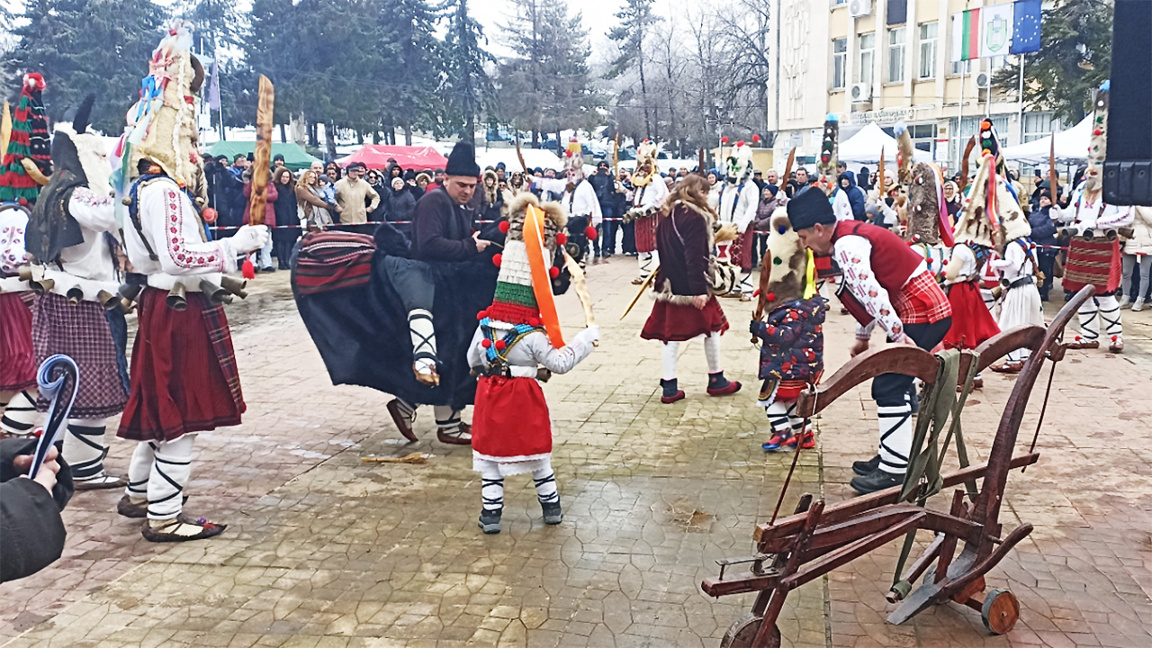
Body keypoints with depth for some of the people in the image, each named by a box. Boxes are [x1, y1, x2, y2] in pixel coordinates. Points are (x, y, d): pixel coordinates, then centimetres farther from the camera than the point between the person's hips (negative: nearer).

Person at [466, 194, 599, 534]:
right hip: (524, 398, -3)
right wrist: (587, 338, -6)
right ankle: (551, 507, 27)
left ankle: (490, 514, 12)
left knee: (491, 456, 11)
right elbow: (561, 363, -14)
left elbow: (473, 361, 7)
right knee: (538, 454, 14)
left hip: (490, 394, 3)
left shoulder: (485, 326, -5)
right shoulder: (534, 336, -17)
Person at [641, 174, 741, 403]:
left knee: (672, 331, 8)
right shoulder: (695, 217, -16)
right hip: (690, 285, -7)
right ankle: (716, 380, 20)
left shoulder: (666, 214, 9)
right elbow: (694, 257, -22)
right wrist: (699, 290, -24)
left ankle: (669, 387, 7)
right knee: (713, 326, 10)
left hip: (670, 283, 7)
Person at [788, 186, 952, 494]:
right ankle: (890, 456, 24)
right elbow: (868, 292, 23)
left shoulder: (846, 245, -17)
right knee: (890, 386, 15)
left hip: (922, 315, -11)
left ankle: (894, 470, -5)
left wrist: (899, 336, -23)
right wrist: (862, 338, 27)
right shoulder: (853, 236, 15)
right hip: (925, 311, 11)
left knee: (890, 388, -10)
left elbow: (871, 293, -26)